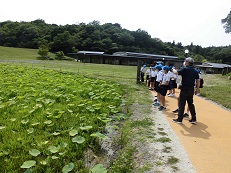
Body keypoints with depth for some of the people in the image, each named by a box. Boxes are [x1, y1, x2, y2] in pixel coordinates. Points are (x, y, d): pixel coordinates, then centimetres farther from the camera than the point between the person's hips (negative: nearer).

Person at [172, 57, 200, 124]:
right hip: (191, 90, 6)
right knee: (191, 104, 17)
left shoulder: (185, 69, -10)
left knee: (181, 105, 1)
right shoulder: (195, 71, 8)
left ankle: (179, 119, 7)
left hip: (184, 90, -6)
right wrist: (197, 89, 16)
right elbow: (198, 81, 9)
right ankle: (193, 119, 20)